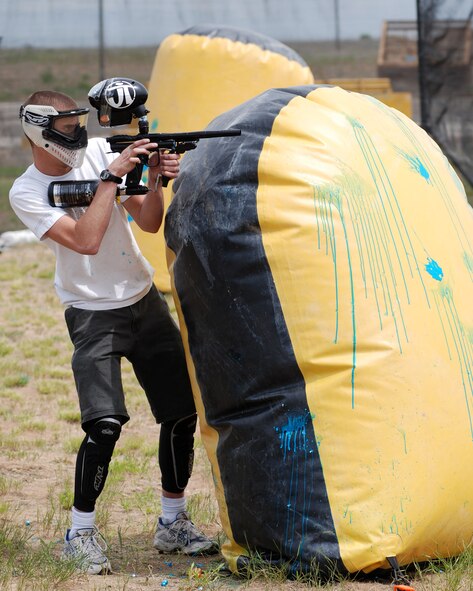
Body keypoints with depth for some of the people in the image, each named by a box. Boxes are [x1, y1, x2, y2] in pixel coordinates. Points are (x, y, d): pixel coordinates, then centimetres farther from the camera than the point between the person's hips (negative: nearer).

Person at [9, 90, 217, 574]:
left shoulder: (98, 151, 0)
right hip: (93, 316, -5)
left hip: (145, 302, 5)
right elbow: (85, 241, -25)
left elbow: (148, 222, 1)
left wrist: (155, 180, -18)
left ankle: (173, 524, 19)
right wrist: (112, 176, -23)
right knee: (105, 424, -20)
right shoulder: (26, 193, -13)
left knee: (182, 414, 4)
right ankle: (80, 534, -5)